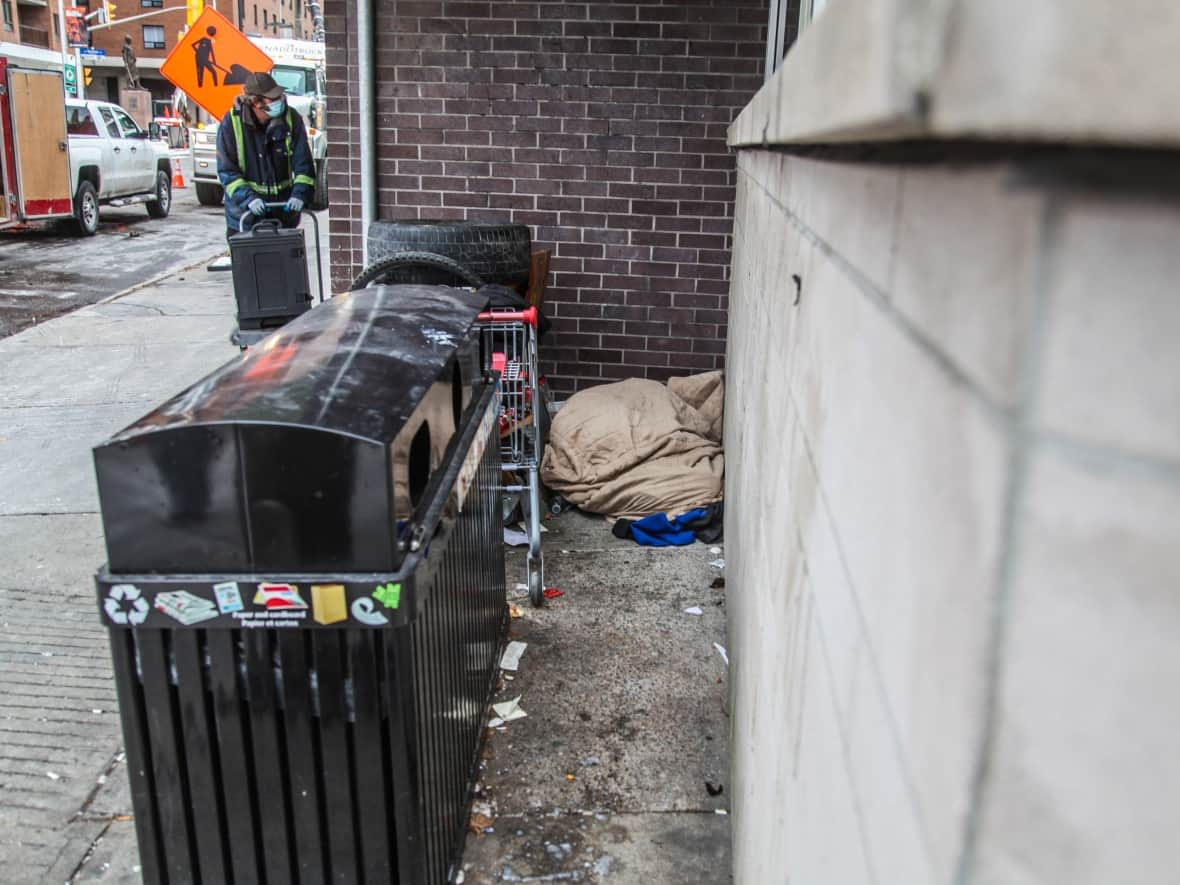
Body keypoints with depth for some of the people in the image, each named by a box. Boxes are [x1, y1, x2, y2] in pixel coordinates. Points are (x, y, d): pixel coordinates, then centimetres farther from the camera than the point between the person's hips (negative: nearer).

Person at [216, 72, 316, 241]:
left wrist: (299, 194, -20)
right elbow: (227, 171, -9)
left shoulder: (291, 118, -4)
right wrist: (249, 198, -23)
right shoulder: (231, 123, -9)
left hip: (283, 212, 2)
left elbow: (303, 163, -4)